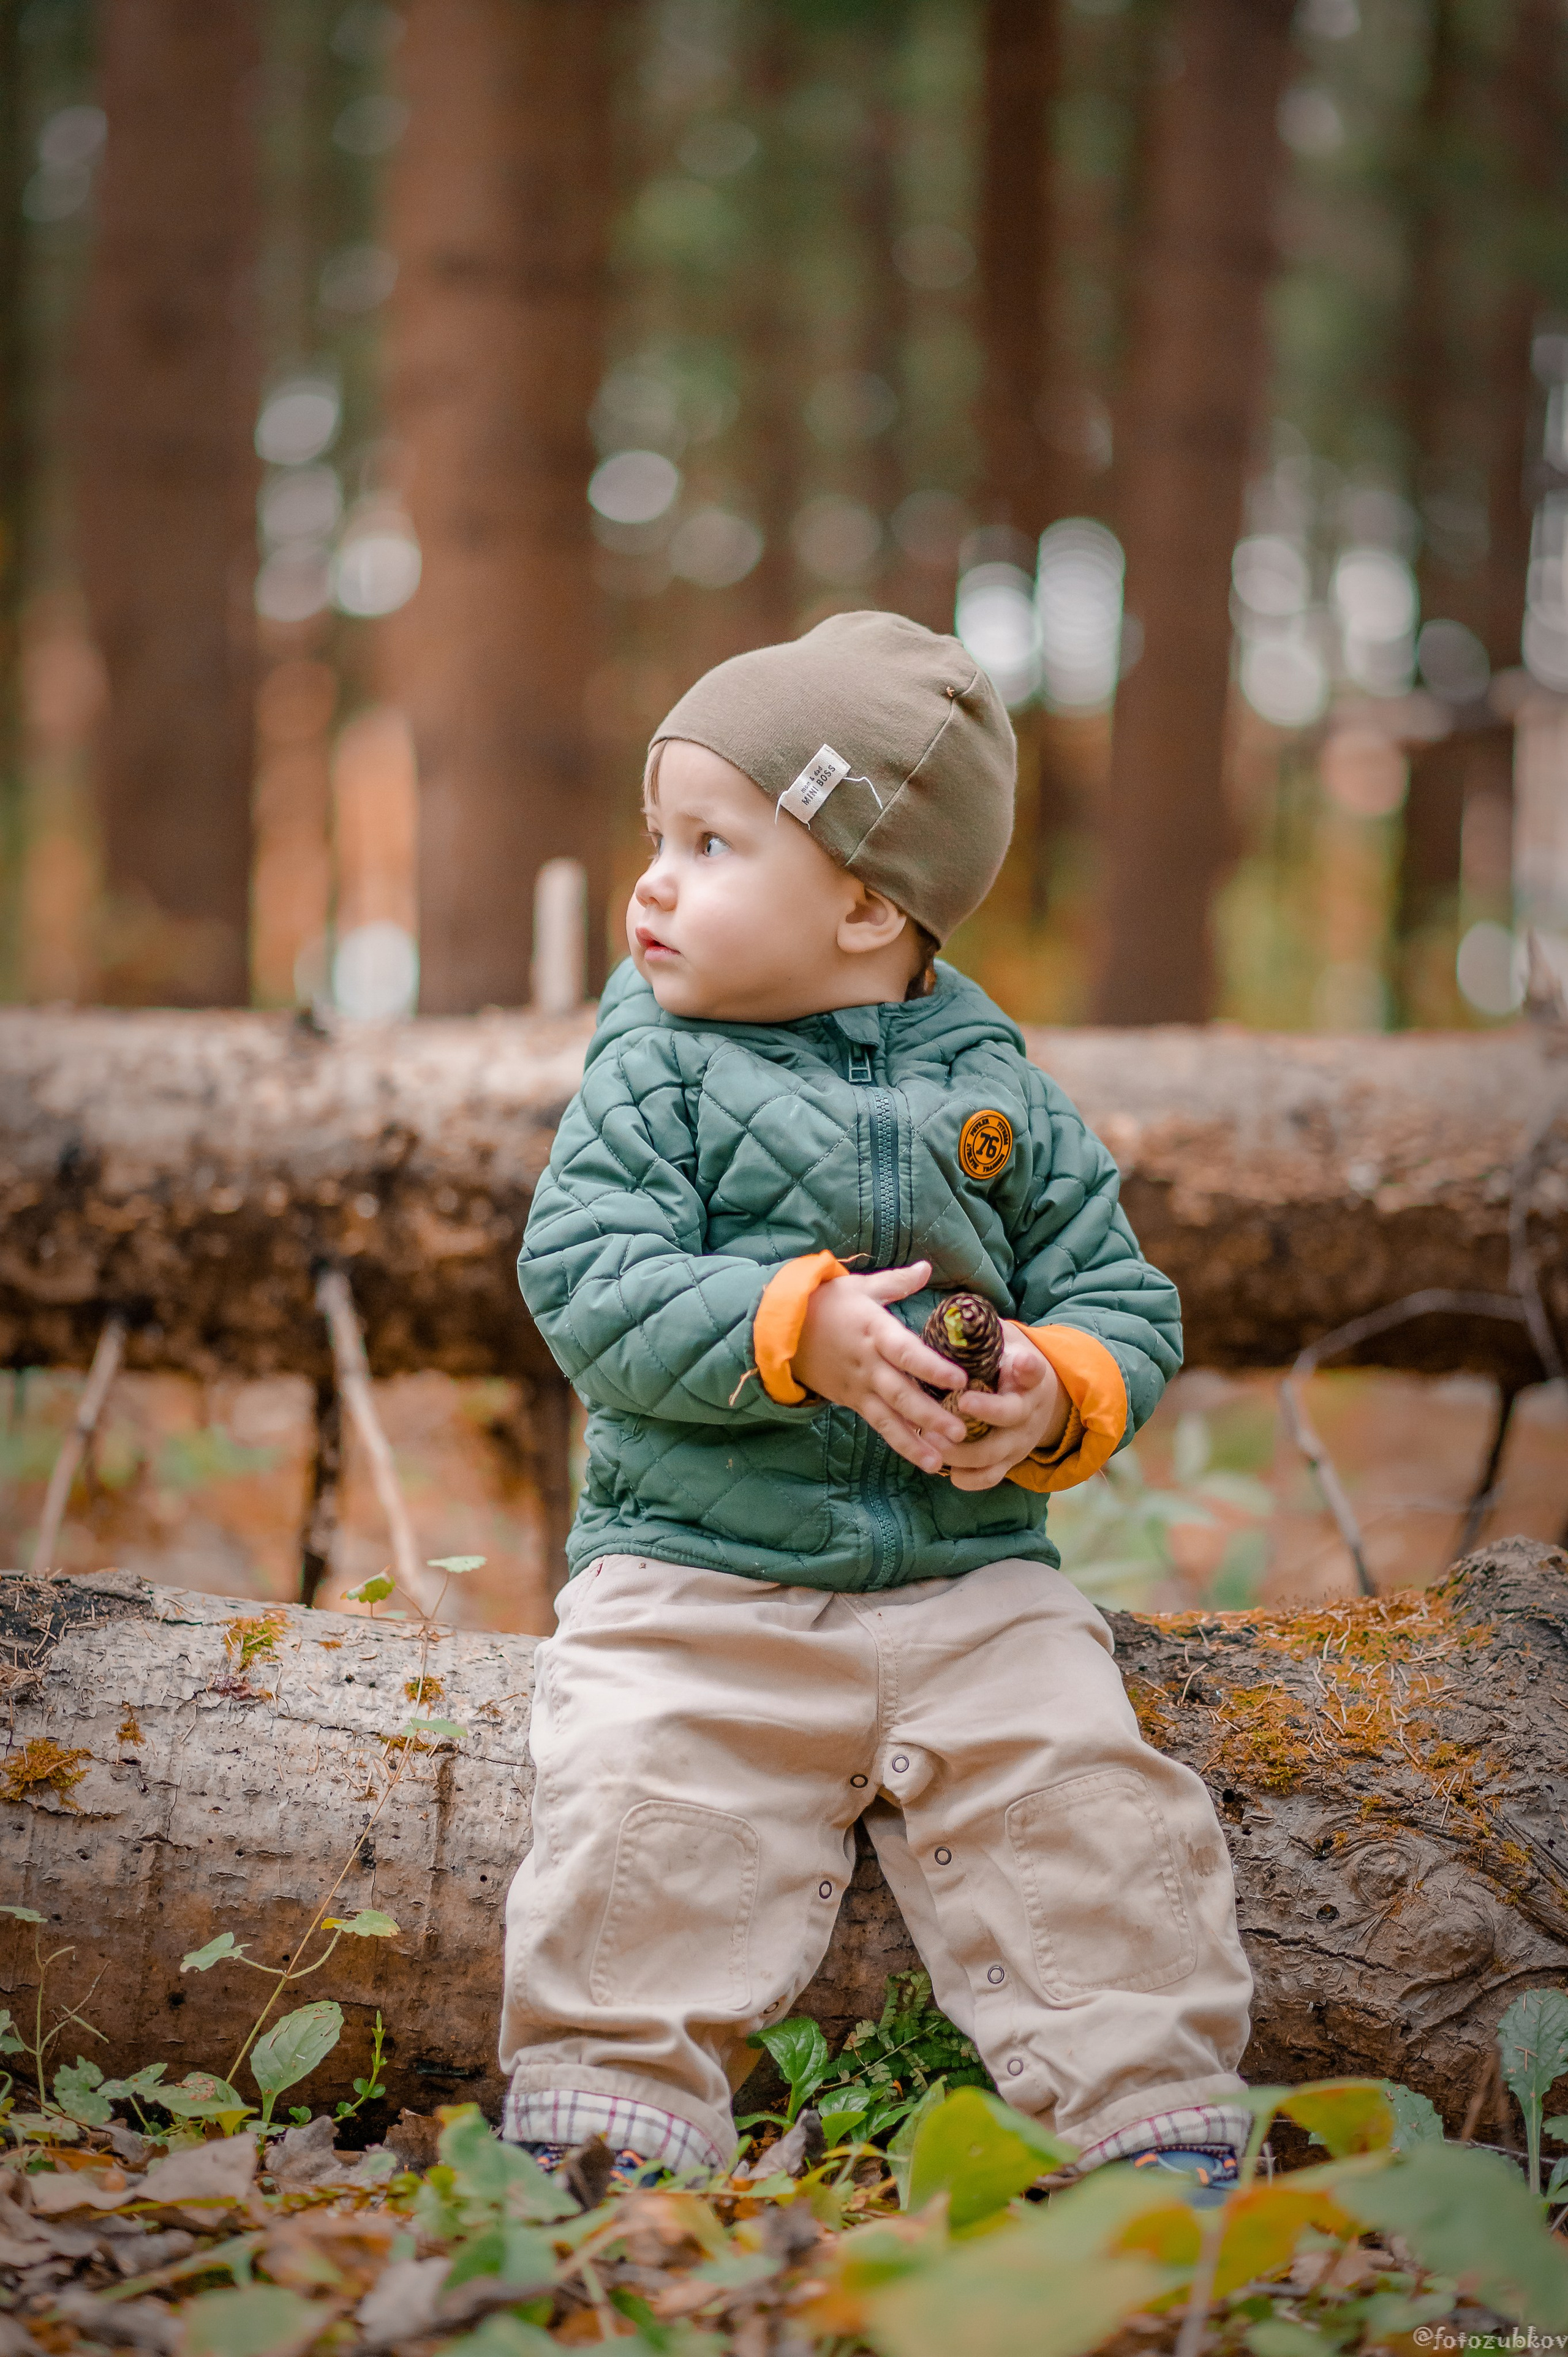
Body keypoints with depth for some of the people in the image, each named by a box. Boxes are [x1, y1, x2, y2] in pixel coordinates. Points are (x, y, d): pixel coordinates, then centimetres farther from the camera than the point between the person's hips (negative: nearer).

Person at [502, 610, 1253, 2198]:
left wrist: (1060, 1396, -15)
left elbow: (1124, 1302, 8)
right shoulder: (653, 1076, 1)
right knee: (637, 1830, -20)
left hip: (973, 1581, 2)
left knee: (1098, 1816, -12)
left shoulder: (998, 1095, 6)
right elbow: (585, 1279, -12)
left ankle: (1161, 2127, 2)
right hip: (693, 1576, -1)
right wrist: (797, 1332, -24)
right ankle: (606, 2115, -4)